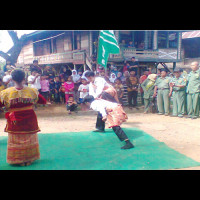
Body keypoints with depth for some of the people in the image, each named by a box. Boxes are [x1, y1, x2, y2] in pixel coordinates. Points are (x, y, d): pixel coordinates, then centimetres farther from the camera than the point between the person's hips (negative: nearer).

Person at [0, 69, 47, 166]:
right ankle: (29, 159, 28)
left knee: (16, 140, 14)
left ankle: (17, 160, 23)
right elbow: (43, 101, 1)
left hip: (15, 122, -1)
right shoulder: (32, 91, -10)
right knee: (29, 140, 17)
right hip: (29, 121, 2)